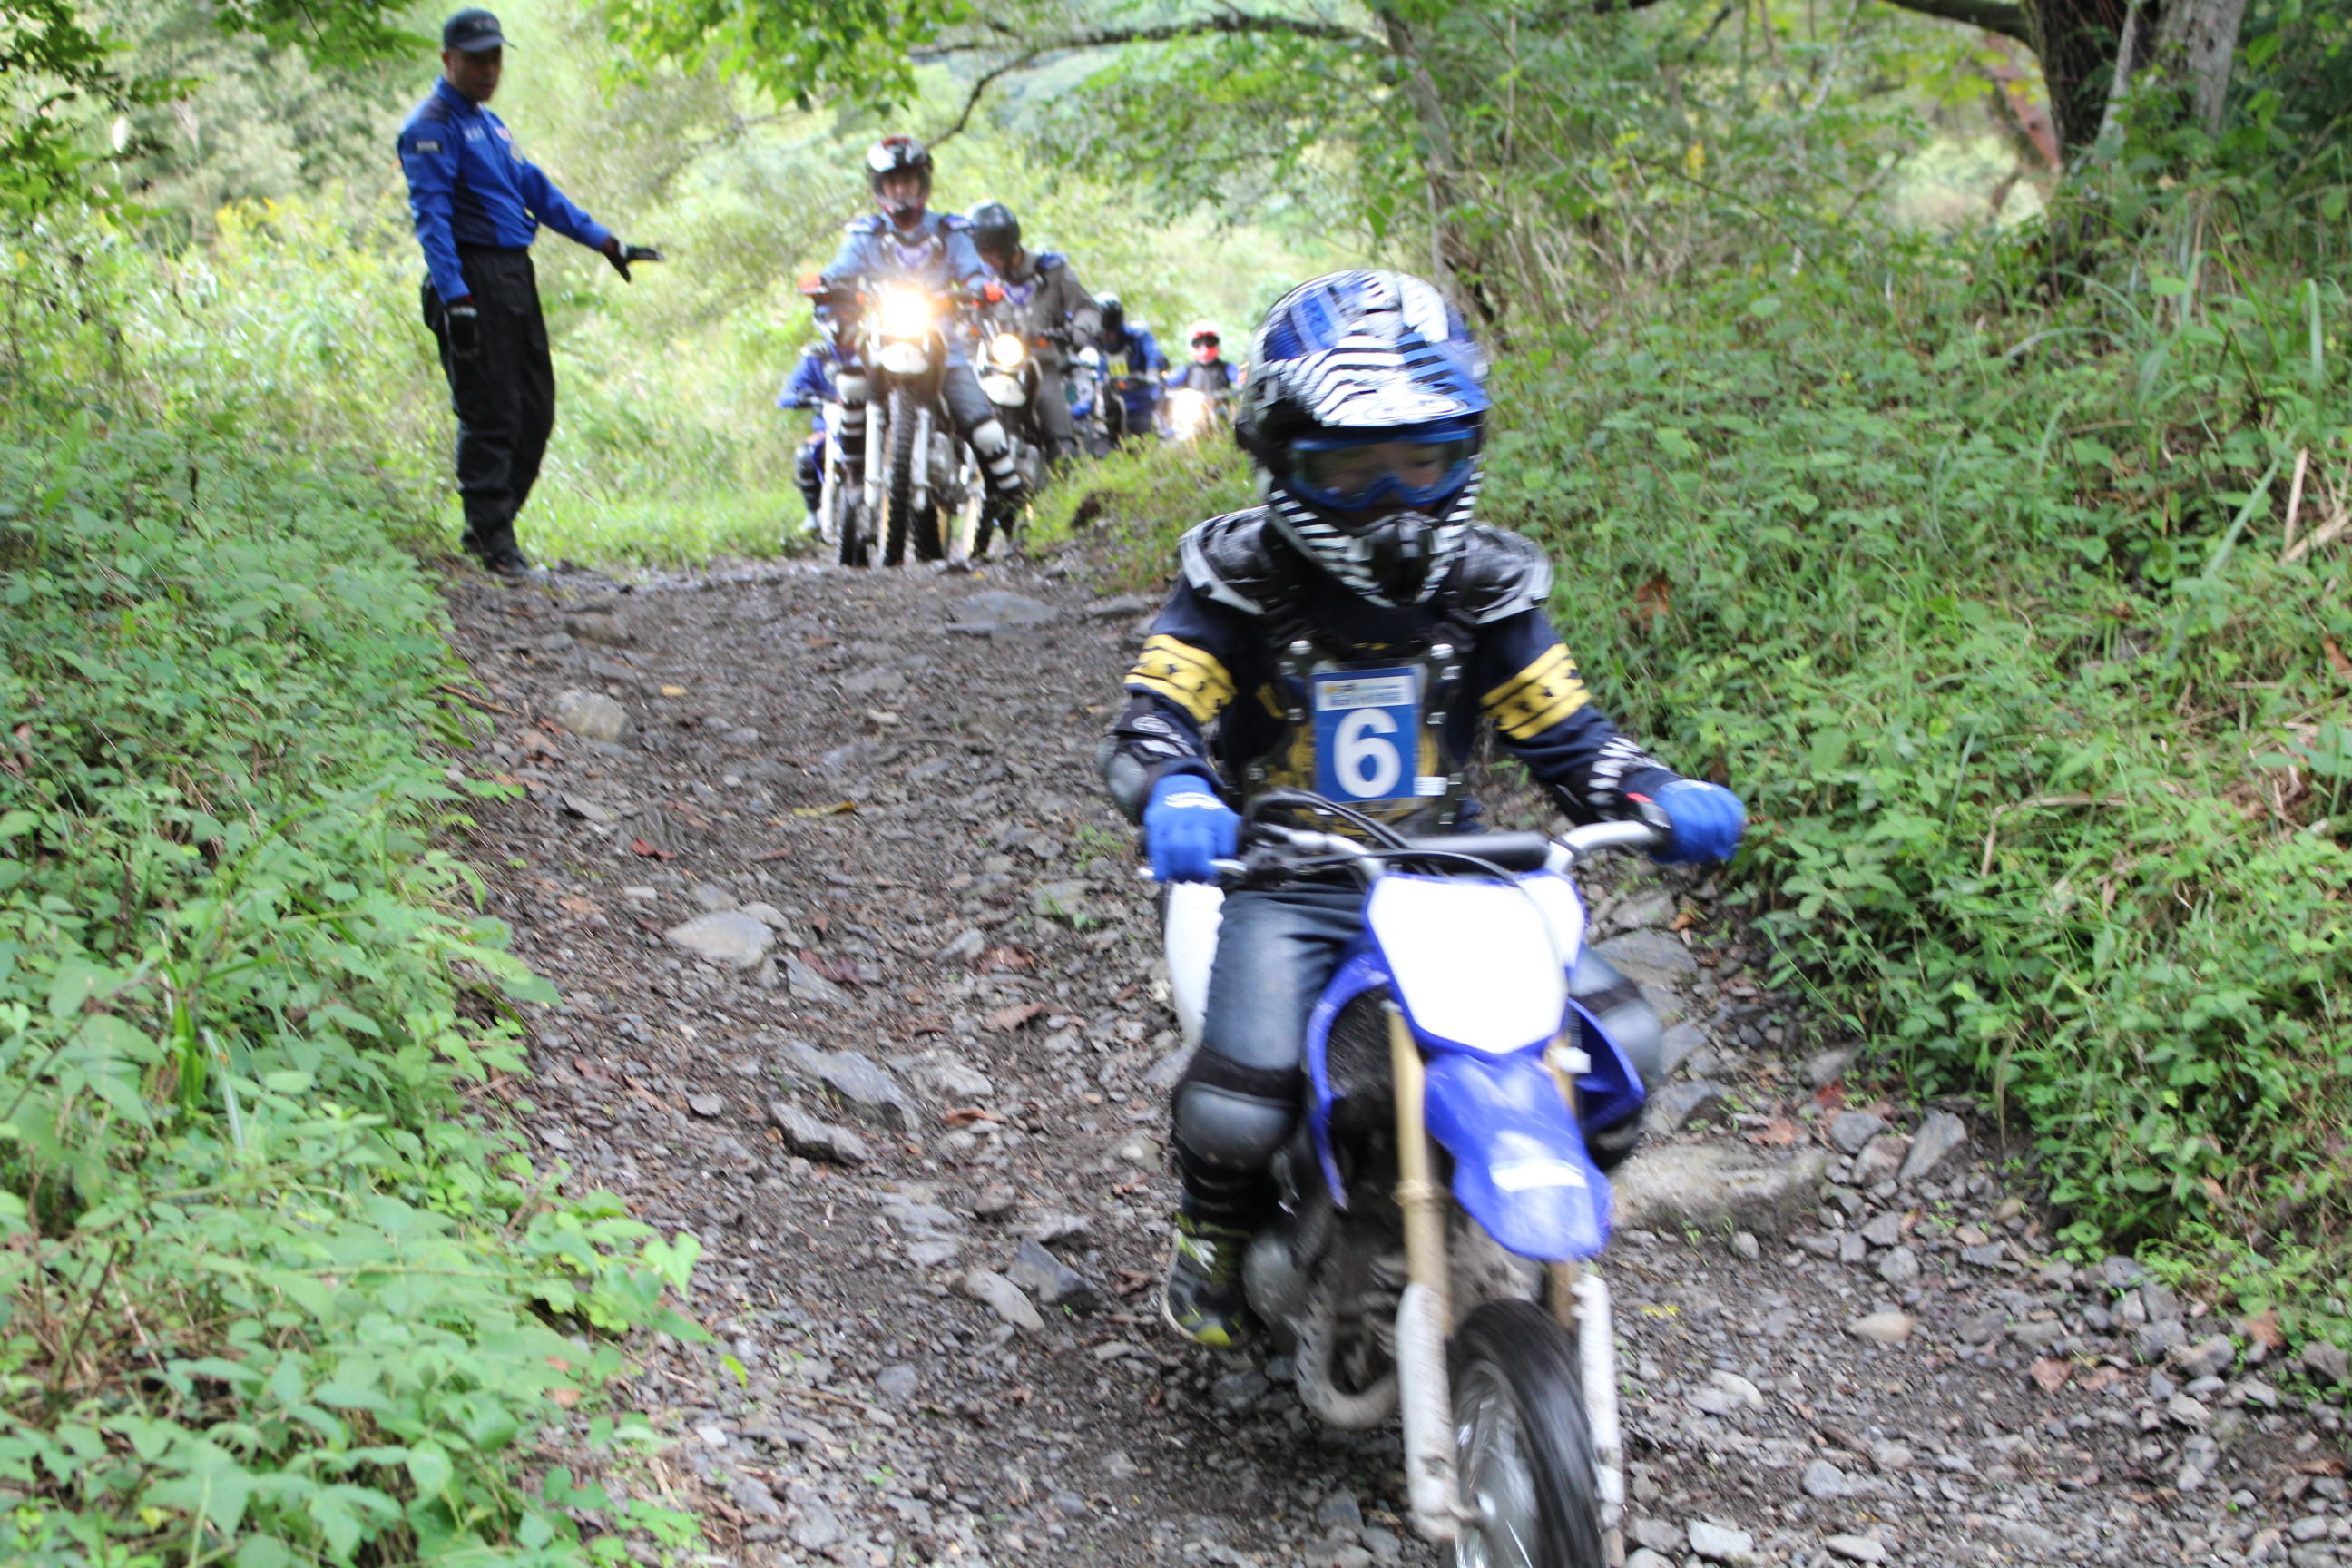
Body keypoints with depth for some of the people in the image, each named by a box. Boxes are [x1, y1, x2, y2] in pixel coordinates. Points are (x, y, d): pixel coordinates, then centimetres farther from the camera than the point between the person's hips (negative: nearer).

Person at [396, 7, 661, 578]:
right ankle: (491, 536, -1)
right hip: (474, 280, -9)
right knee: (490, 413, -8)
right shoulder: (431, 127, -7)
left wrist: (605, 242, 22)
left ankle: (491, 524, 19)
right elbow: (431, 217, -16)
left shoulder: (489, 124, 21)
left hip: (515, 275, 9)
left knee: (535, 409, 9)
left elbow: (537, 191, 26)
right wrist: (454, 298, -25)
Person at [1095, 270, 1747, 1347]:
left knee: (1617, 1043, -14)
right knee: (1240, 1091, -27)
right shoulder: (1239, 580, -4)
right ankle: (1216, 1234, 10)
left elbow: (1566, 733, 9)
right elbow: (1151, 723, -10)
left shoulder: (1484, 584, 6)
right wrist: (1173, 799, -34)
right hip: (1284, 881, -3)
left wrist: (1663, 797, -12)